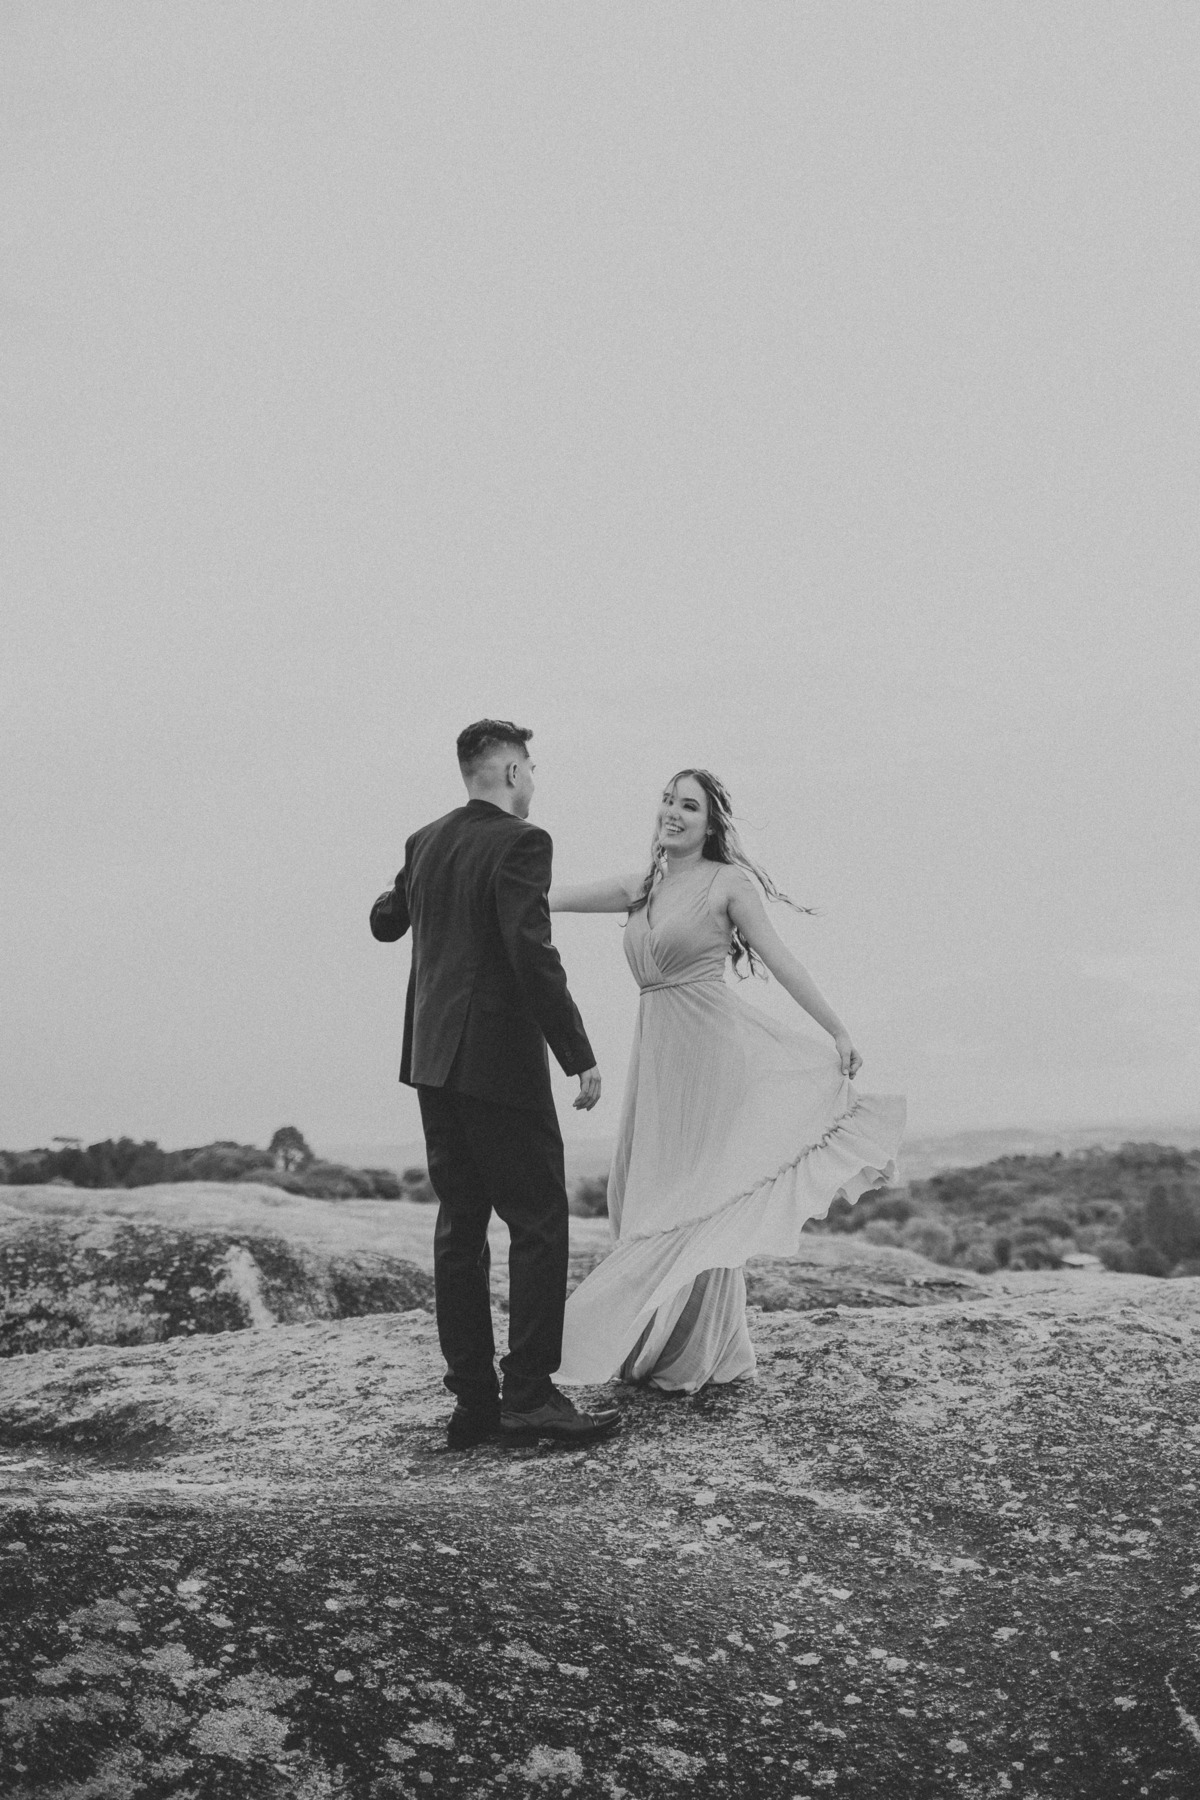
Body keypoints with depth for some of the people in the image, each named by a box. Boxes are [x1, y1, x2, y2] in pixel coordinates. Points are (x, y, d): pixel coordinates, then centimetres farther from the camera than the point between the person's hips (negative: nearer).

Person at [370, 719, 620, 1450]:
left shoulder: (425, 842, 10)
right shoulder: (520, 842, -13)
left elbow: (384, 923, 25)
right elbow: (533, 956, -21)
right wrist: (579, 1056, -17)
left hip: (433, 1060, 8)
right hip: (500, 1060, -8)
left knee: (460, 1225, 10)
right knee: (538, 1223, -1)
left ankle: (473, 1400, 14)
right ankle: (528, 1394, -1)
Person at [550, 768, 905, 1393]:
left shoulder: (729, 883, -3)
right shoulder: (641, 887, 13)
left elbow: (781, 961, -5)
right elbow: (554, 897, 6)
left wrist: (839, 1034, -6)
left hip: (707, 1045, -6)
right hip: (654, 1050, 6)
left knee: (693, 1193, -2)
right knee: (644, 1192, 8)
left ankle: (701, 1353, 9)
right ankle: (652, 1345, 21)